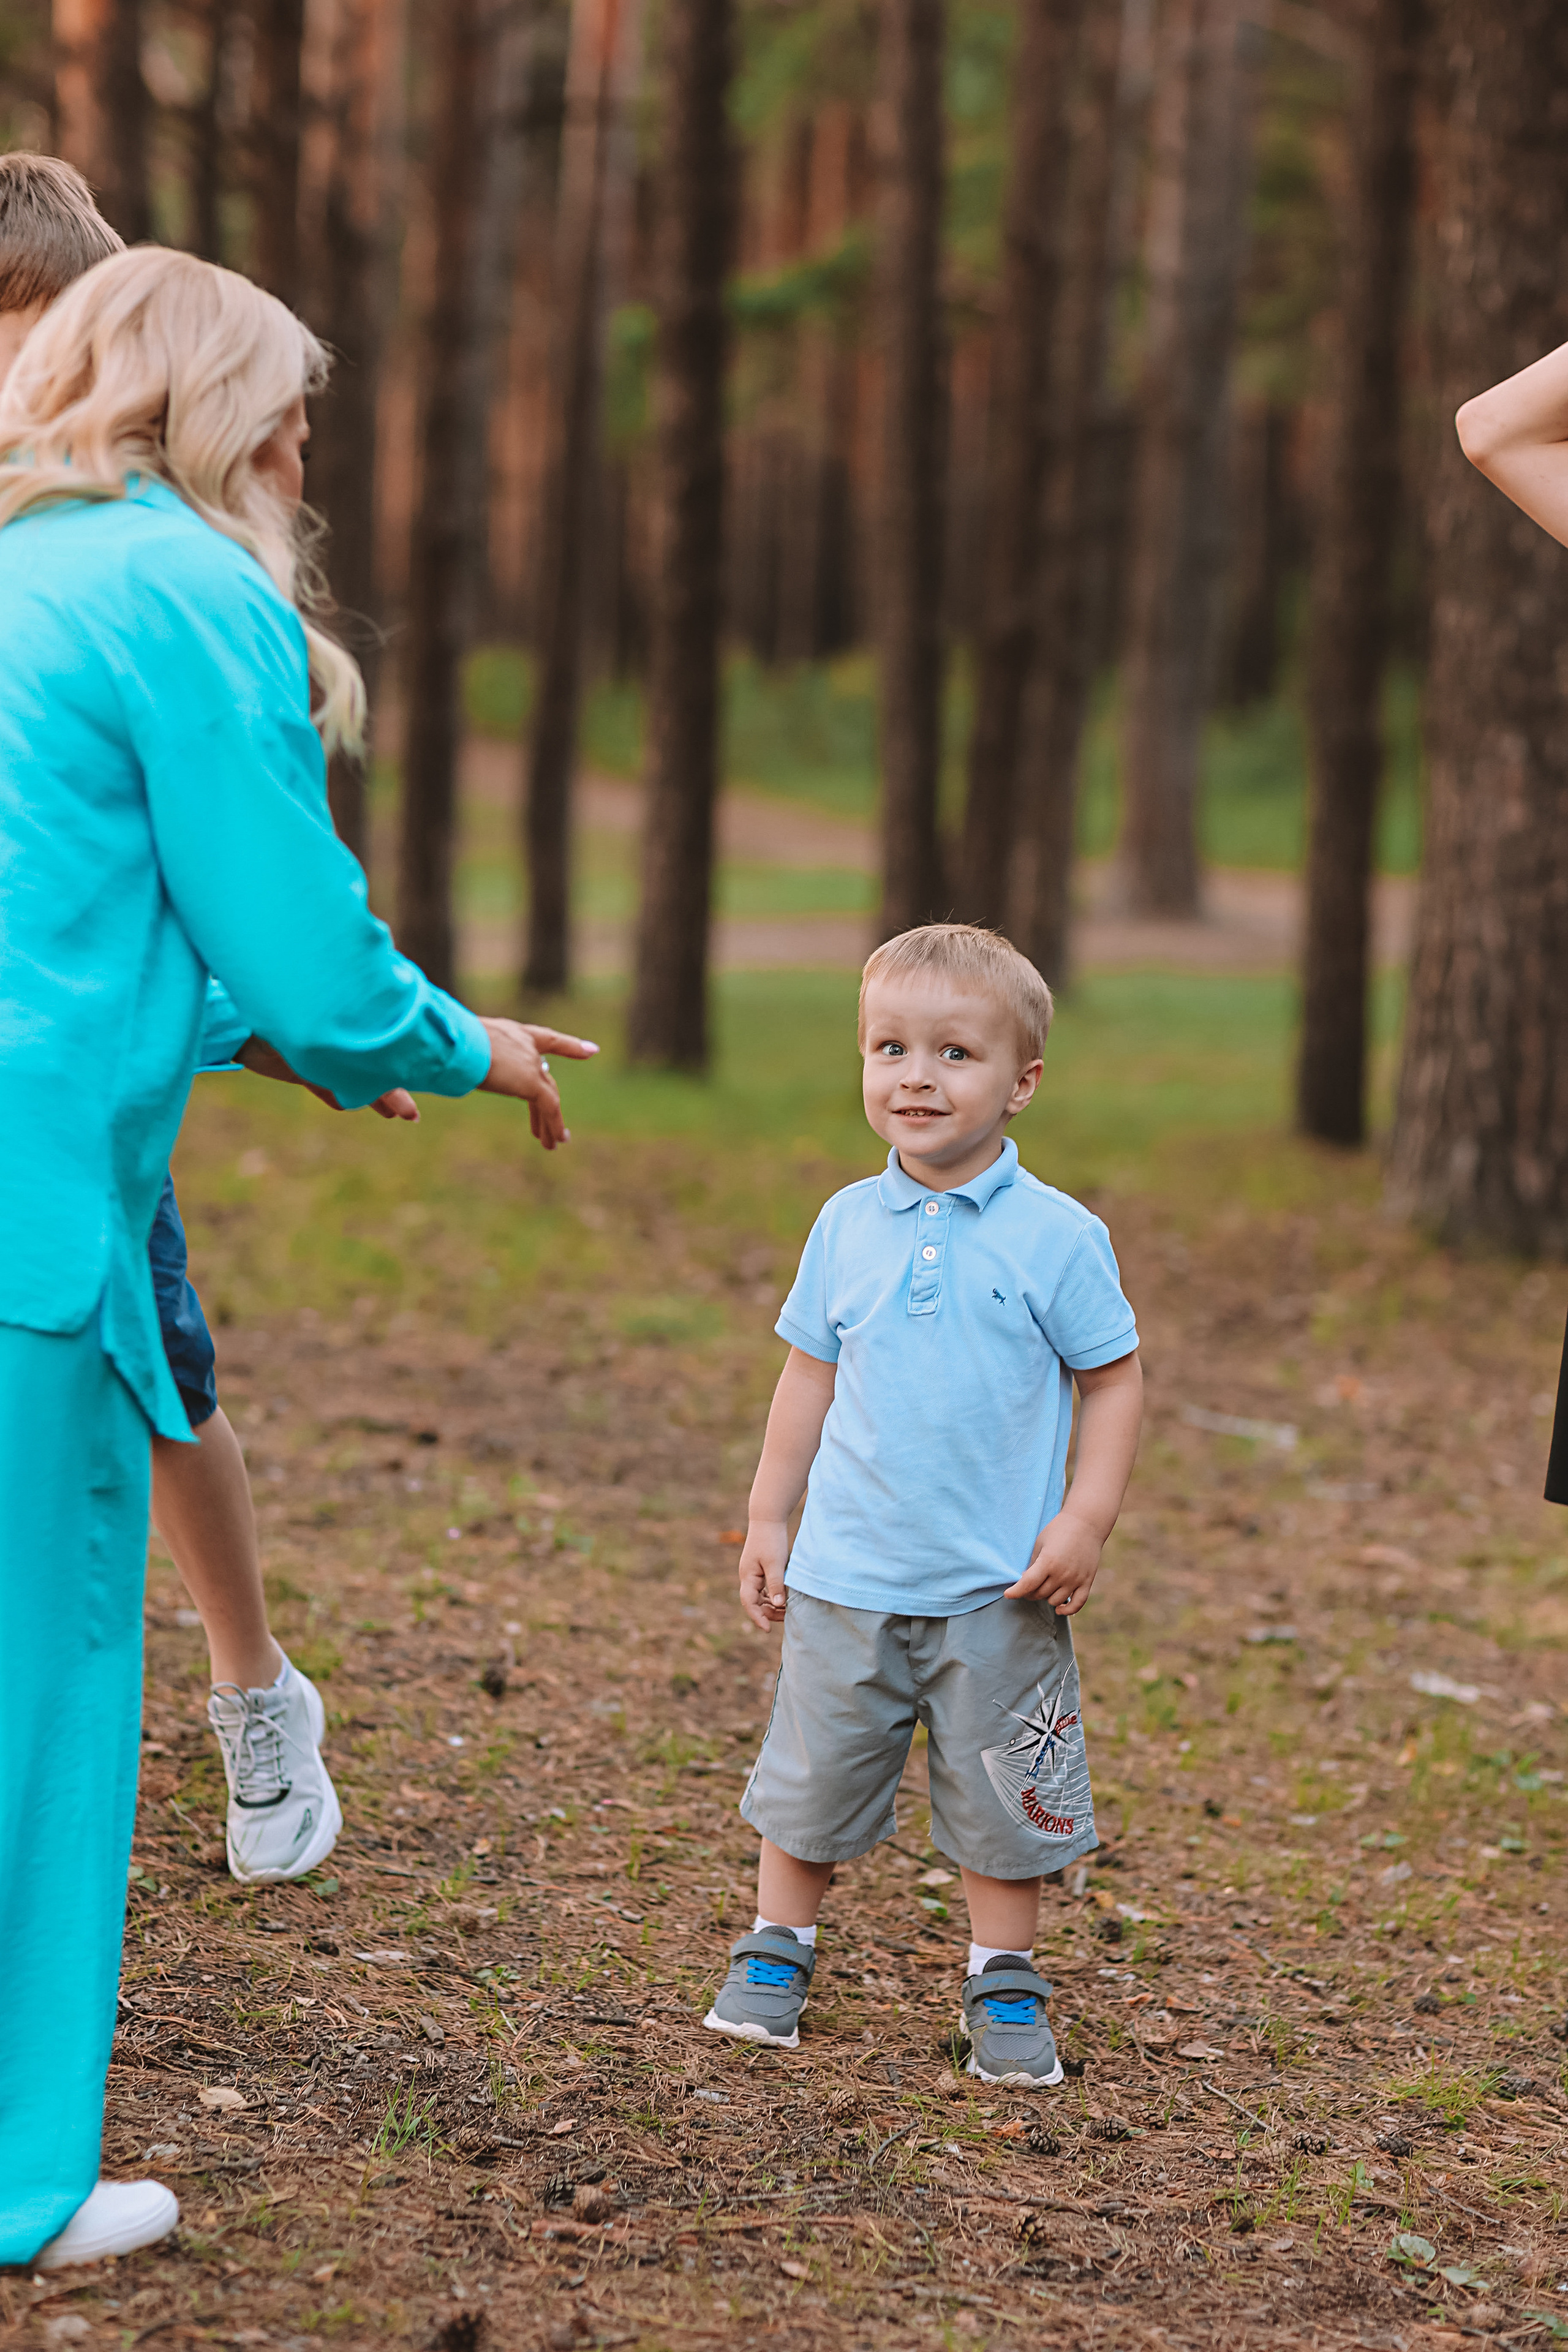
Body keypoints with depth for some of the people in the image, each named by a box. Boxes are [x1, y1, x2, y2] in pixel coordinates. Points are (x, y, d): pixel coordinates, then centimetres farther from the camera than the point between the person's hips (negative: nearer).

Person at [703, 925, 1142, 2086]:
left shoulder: (1058, 1236, -8)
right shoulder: (847, 1226, 2)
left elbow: (1113, 1379, -1)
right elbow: (811, 1373, 11)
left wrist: (1087, 1520, -10)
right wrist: (769, 1516, 10)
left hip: (998, 1591, -2)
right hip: (848, 1575, 2)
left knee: (1002, 1801, 7)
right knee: (812, 1777, 12)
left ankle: (1005, 1985, 22)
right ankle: (777, 1953, 29)